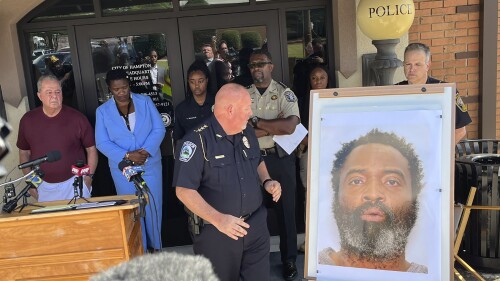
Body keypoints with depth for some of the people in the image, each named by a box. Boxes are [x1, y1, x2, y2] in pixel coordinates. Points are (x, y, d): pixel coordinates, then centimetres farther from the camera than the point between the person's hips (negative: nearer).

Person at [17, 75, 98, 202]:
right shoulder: (27, 120, -2)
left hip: (74, 183, -2)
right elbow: (24, 153, 9)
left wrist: (88, 176, -8)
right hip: (43, 187, 2)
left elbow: (91, 149, -2)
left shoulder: (77, 118, -9)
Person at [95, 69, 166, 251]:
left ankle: (156, 246, 26)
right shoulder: (102, 111, -2)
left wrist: (145, 151, -21)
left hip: (150, 165, 0)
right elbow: (102, 143, -6)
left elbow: (159, 129, -6)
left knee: (153, 206, 8)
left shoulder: (145, 102, -2)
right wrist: (127, 156, -20)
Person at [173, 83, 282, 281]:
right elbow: (184, 190, -21)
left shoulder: (247, 132, 3)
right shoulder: (197, 140, -20)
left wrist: (266, 181, 0)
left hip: (256, 225, 6)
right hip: (216, 232, -5)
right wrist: (218, 219, -29)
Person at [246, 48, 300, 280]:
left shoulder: (285, 93, -4)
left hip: (280, 158, -2)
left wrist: (256, 122, -15)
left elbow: (290, 126, -20)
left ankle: (289, 259, 26)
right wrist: (275, 127, -14)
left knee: (285, 208, 9)